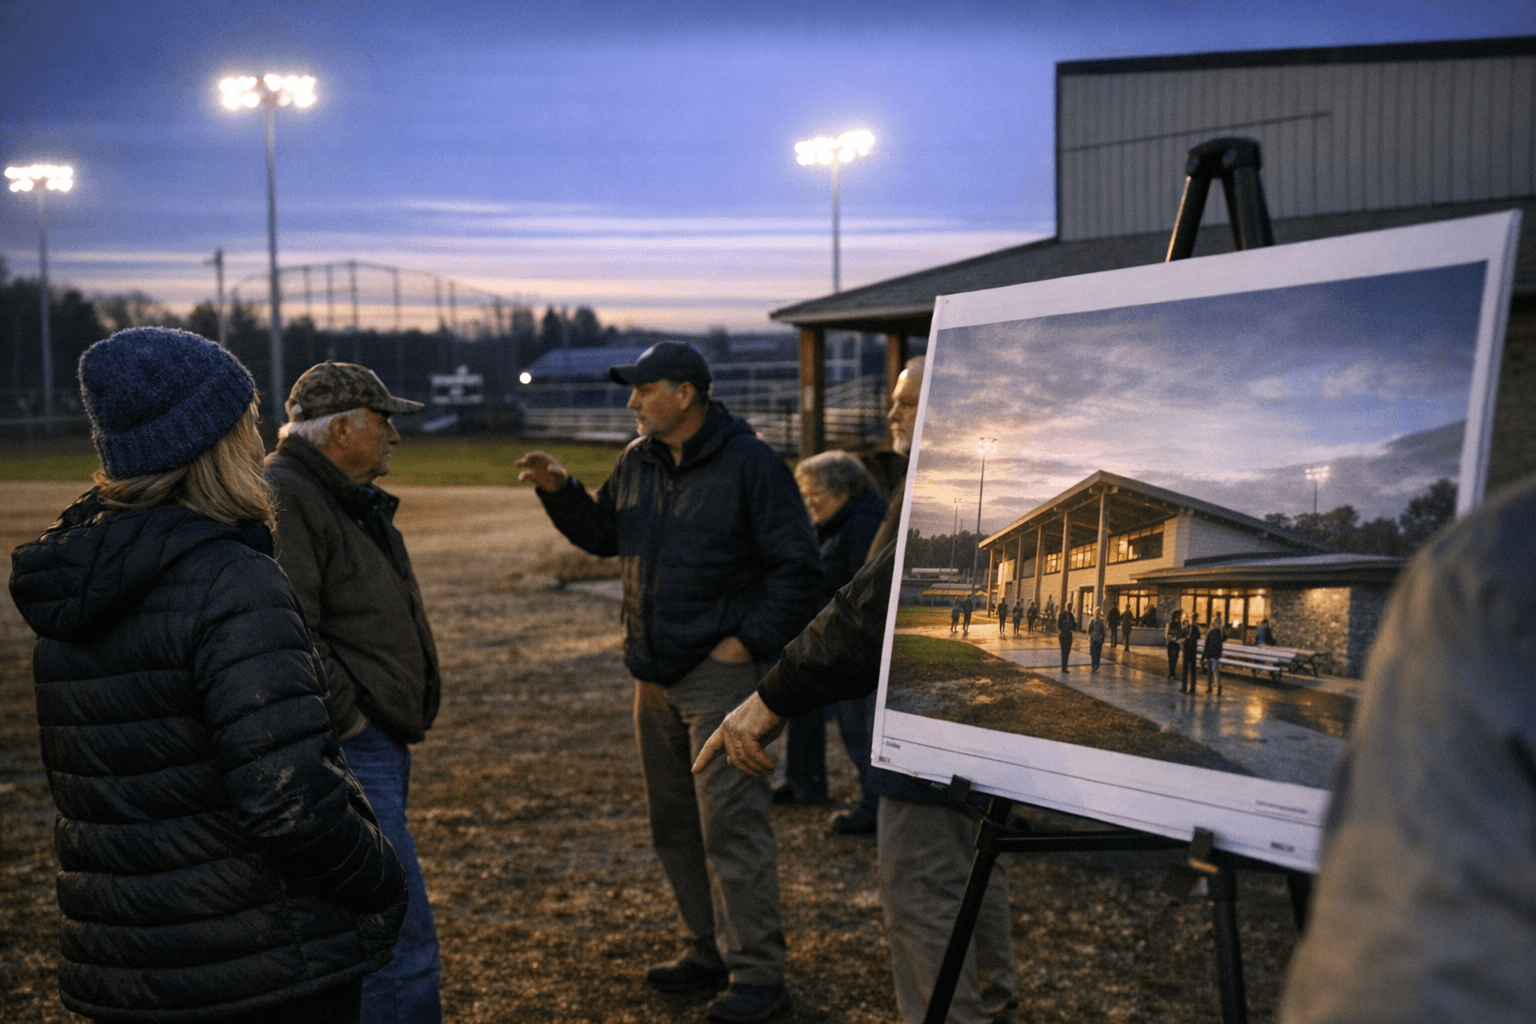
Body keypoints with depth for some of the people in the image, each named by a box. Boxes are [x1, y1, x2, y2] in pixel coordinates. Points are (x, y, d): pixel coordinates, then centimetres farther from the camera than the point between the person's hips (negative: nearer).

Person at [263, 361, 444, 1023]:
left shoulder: (354, 501, 19)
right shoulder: (281, 500, -16)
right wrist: (349, 720, -18)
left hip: (380, 744, 11)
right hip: (346, 757, -11)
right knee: (402, 950, -11)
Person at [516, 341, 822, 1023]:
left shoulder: (749, 464, -11)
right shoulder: (637, 461, 10)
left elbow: (800, 567, -11)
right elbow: (602, 535, 22)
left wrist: (750, 640, -14)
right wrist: (559, 491, 6)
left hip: (720, 672, -8)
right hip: (655, 674, 8)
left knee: (731, 823, -8)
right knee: (673, 824, 15)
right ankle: (710, 952, 28)